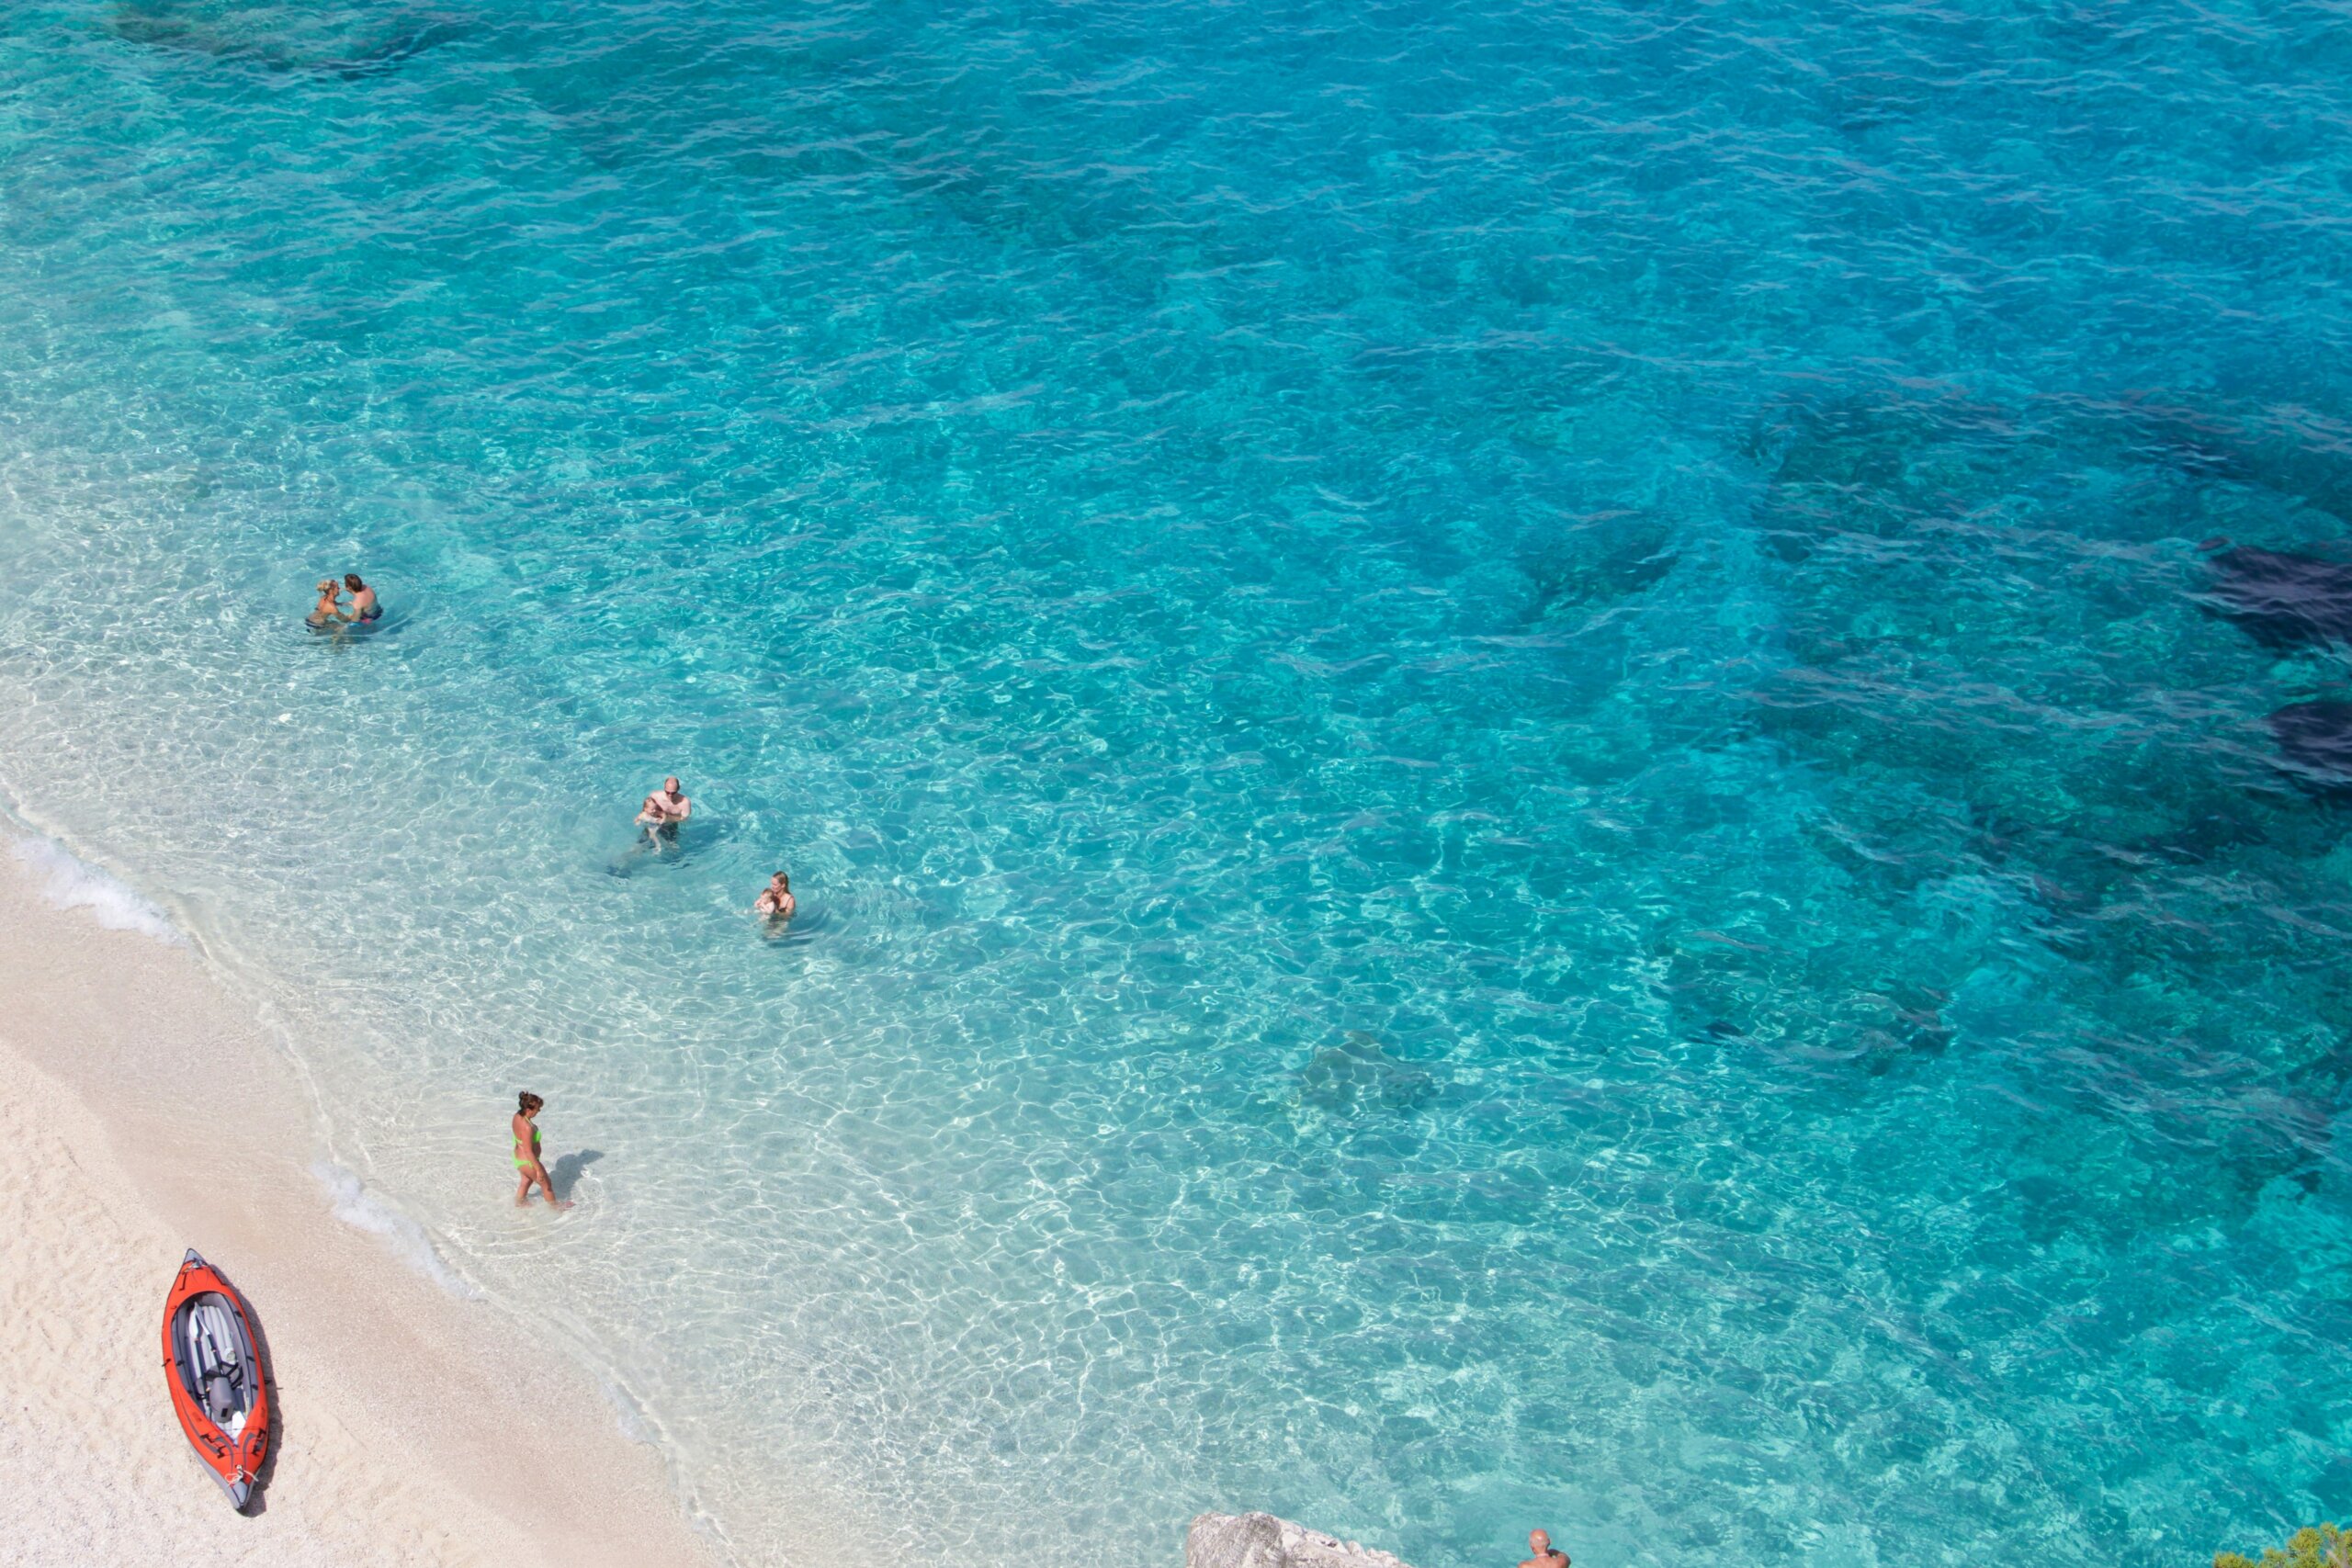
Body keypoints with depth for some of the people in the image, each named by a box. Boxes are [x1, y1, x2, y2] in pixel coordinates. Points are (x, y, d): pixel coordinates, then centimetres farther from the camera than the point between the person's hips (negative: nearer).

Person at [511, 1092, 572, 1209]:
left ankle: (519, 1202, 53)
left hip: (518, 1156, 8)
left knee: (526, 1181, 33)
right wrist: (538, 1169, -23)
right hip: (528, 1162, -8)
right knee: (546, 1184, 18)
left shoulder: (518, 1116, -10)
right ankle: (554, 1205, 40)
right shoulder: (527, 1127, -38)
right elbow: (529, 1152, -32)